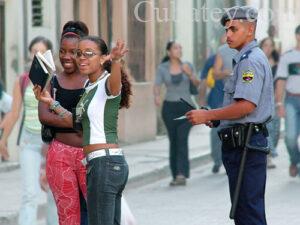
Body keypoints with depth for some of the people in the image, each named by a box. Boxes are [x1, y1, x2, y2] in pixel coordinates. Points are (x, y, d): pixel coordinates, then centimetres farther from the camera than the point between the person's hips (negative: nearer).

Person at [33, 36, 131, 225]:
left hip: (104, 162, -10)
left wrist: (115, 61, -56)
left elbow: (114, 84, -36)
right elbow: (77, 122, 22)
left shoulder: (107, 83, -10)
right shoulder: (90, 87, 17)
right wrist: (51, 103, 15)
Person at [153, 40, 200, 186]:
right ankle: (176, 175, 12)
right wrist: (157, 96, -30)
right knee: (173, 141, 3)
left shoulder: (187, 65, 4)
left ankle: (182, 175, -22)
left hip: (186, 106, -1)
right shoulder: (162, 68, 1)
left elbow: (197, 84, 7)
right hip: (169, 107, 1)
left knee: (182, 138, -15)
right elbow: (157, 86, -8)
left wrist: (190, 74, -13)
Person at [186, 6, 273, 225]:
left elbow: (246, 106, -22)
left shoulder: (250, 60, -12)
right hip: (242, 143, 11)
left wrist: (208, 115, -14)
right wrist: (215, 117, 15)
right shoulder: (250, 58, 21)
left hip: (245, 144, -11)